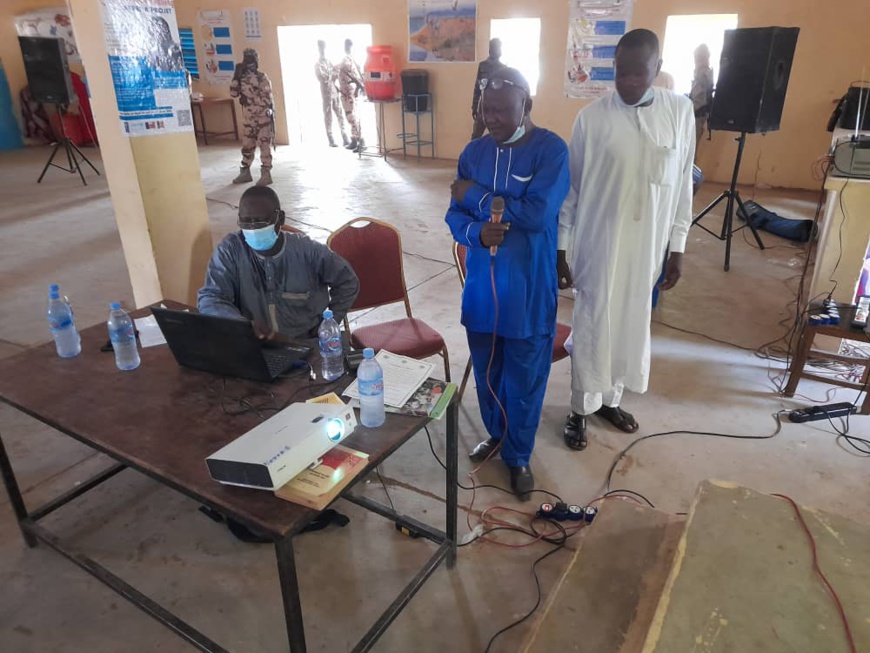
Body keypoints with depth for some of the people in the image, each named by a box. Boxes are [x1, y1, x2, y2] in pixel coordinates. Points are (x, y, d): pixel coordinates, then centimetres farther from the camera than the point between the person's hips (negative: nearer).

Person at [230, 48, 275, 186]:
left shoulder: (262, 77, -9)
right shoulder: (242, 77, 9)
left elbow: (269, 99, -11)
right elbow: (233, 93, 2)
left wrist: (271, 116, -16)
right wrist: (236, 76, -6)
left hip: (263, 118, -6)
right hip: (248, 119, 6)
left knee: (264, 146, -2)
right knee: (247, 146, 11)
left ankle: (266, 175, 4)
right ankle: (245, 173, 22)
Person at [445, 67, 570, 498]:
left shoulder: (551, 150, -11)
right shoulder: (474, 151, 3)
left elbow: (536, 214, -24)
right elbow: (455, 216, 3)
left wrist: (476, 195, -16)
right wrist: (477, 232, -20)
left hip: (529, 289, -4)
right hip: (481, 285, 5)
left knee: (524, 378, 10)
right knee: (486, 370, 19)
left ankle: (518, 455, 31)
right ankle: (495, 434, 44)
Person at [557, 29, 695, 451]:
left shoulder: (680, 111, 0)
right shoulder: (591, 118, -7)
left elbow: (682, 185, 4)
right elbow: (569, 188, -3)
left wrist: (677, 247, 4)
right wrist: (560, 249, -5)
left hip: (648, 246, 3)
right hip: (597, 245, -3)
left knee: (631, 325, 15)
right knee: (592, 326, 6)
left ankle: (610, 398, 36)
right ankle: (581, 409, 24)